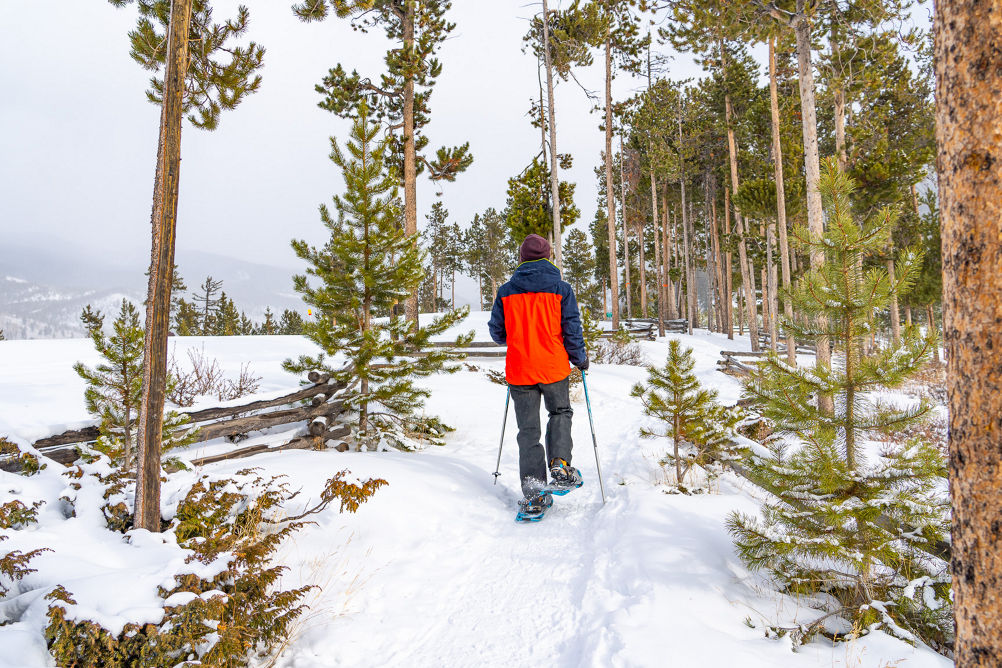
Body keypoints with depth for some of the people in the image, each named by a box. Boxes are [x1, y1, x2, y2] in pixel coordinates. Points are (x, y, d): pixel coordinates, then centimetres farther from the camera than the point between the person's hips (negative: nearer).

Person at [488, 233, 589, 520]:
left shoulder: (506, 291, 2)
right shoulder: (561, 289, -3)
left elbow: (496, 332, 6)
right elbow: (572, 331, -3)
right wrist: (580, 359, 14)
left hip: (519, 370, 1)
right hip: (554, 368, -1)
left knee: (528, 430, 8)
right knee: (560, 413, 24)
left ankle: (533, 495, 6)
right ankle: (560, 466, 5)